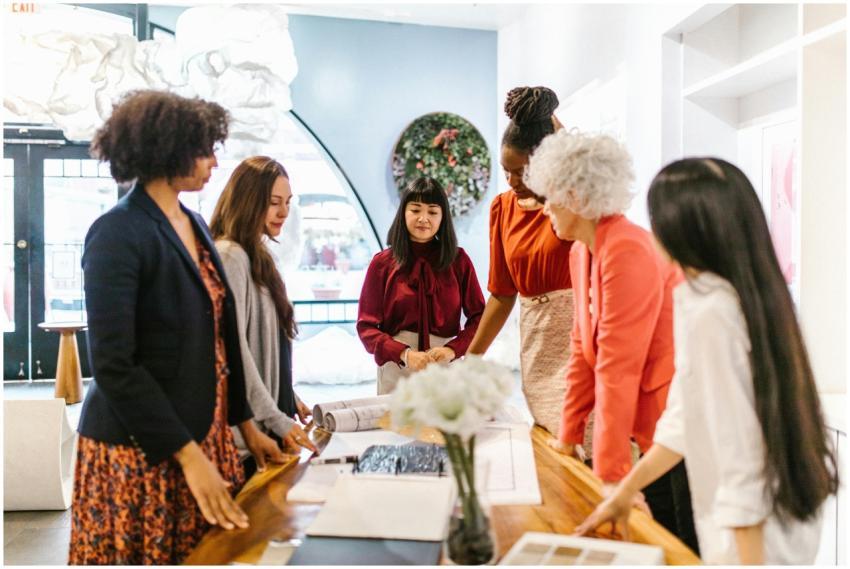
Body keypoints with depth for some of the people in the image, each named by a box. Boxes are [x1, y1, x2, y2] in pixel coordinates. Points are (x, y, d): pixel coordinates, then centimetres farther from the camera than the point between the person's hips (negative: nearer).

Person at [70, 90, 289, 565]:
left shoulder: (194, 225, 8)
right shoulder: (119, 234, -15)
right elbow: (113, 365, -19)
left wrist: (245, 424, 14)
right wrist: (189, 455, -20)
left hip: (205, 435, 7)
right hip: (139, 450, -7)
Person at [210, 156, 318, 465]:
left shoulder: (258, 256, 11)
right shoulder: (230, 256, -15)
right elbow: (233, 349, -20)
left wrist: (289, 399, 12)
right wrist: (277, 420, -19)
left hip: (269, 421, 8)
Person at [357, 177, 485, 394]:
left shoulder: (459, 260, 3)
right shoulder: (382, 263, 1)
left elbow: (478, 316, 3)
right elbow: (366, 325, -1)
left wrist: (453, 349, -14)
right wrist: (405, 354, -16)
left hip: (446, 367, 1)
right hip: (396, 369, 0)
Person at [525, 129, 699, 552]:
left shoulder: (627, 252, -23)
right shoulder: (581, 253, 5)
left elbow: (618, 367, -24)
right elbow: (584, 350, 10)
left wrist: (610, 474, -21)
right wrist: (568, 436, 12)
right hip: (650, 434, 8)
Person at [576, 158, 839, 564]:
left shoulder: (710, 312, -25)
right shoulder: (749, 293, 2)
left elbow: (739, 447, -24)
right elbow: (692, 415, 8)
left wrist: (750, 561, -16)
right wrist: (625, 492, 14)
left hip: (755, 538, -8)